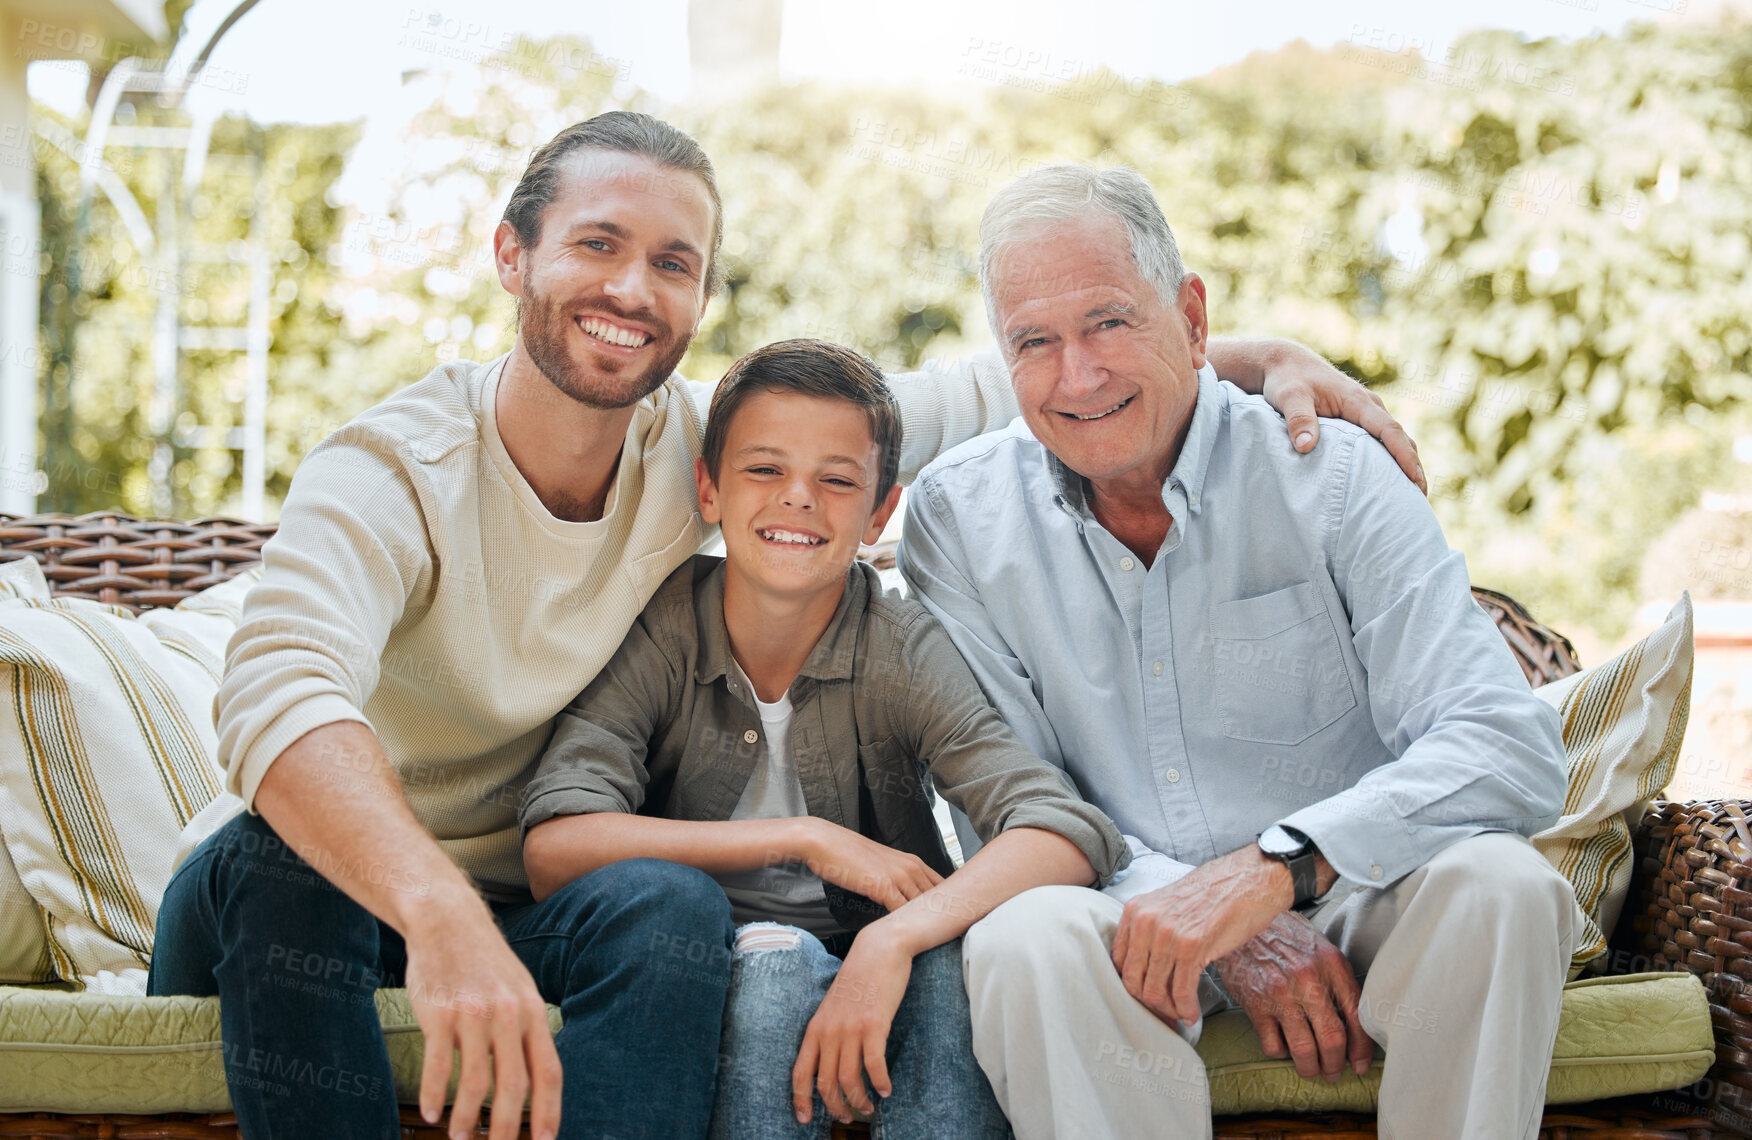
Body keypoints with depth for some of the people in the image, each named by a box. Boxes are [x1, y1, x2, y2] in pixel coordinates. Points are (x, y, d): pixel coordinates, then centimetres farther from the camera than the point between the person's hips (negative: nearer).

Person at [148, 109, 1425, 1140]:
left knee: (669, 905, -28)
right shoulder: (395, 473, -20)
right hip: (300, 907, -3)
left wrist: (1254, 355, -8)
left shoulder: (700, 446, -3)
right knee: (277, 849, -37)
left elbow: (985, 395, 4)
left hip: (509, 916, 4)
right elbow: (278, 692, -40)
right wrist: (440, 914, -59)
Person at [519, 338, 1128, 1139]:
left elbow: (1071, 833, -25)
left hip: (879, 973, 0)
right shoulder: (655, 635, -10)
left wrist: (892, 941, -42)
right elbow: (554, 849, -23)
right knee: (776, 960, -32)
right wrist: (807, 840, -25)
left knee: (954, 958, -31)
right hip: (712, 979, 0)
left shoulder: (905, 652, -11)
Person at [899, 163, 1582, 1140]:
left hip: (1353, 899, 0)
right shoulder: (958, 517, -2)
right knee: (1027, 941, -33)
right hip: (1134, 912, 0)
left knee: (1498, 882, -31)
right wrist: (1234, 934, -19)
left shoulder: (1329, 474, -8)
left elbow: (1512, 750, -17)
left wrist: (1273, 868, -33)